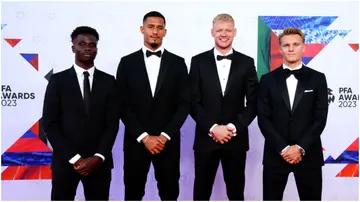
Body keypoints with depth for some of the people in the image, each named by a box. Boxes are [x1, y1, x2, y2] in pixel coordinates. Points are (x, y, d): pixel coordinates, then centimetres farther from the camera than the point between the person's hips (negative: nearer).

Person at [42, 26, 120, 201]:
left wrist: (98, 157, -10)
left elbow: (112, 123, 1)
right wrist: (74, 158, -11)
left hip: (99, 162, 1)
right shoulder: (58, 80, 1)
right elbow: (49, 124, -4)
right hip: (65, 161, -1)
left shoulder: (108, 81, 5)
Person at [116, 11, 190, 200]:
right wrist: (144, 137, -10)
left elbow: (184, 104, -1)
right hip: (136, 141, 0)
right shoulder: (127, 62, 2)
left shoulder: (177, 63, 3)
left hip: (168, 141, 0)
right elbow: (123, 106, -2)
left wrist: (165, 136, -10)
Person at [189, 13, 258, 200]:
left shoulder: (246, 62, 4)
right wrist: (212, 128, -12)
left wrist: (233, 127, -10)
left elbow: (253, 103, 1)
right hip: (206, 138, 0)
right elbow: (193, 102, -2)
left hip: (236, 139, 1)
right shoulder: (198, 61, 2)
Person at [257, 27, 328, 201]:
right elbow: (263, 119, -2)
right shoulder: (268, 80, 4)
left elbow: (320, 118, -2)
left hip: (308, 154, 0)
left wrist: (300, 147, -11)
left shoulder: (317, 78, 4)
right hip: (275, 154, 0)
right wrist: (283, 148, -11)